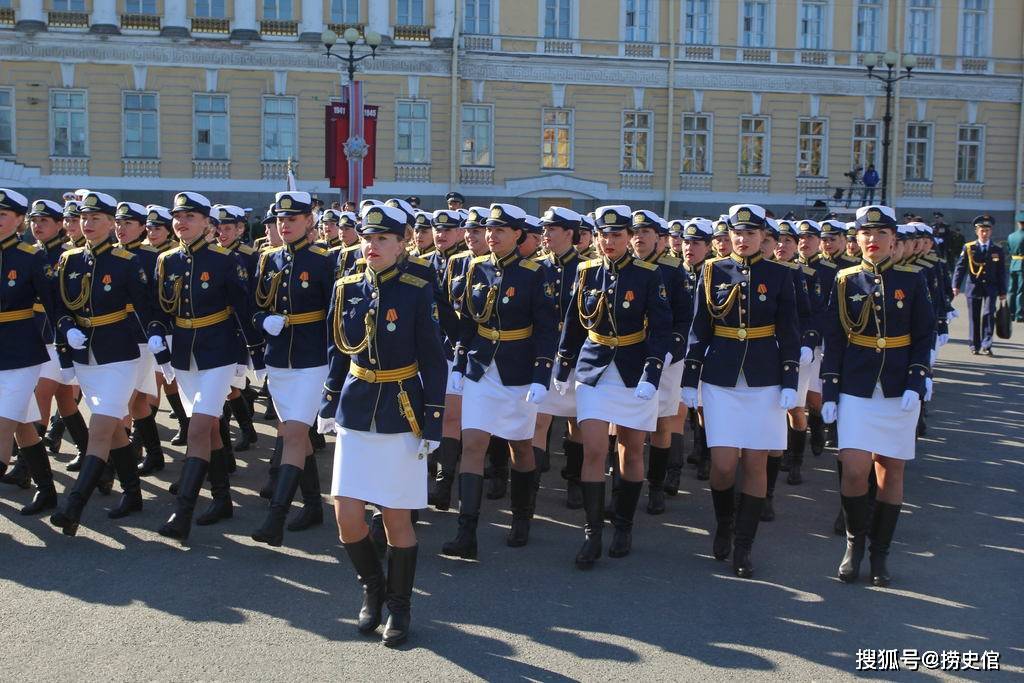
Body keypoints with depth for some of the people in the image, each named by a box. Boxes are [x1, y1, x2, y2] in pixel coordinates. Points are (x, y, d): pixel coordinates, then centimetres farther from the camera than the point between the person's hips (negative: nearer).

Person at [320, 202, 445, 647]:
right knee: (347, 515, 0)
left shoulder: (417, 292, -8)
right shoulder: (346, 289, 3)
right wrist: (329, 406, 13)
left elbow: (434, 363, -6)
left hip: (402, 417, -3)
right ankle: (372, 588, 27)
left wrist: (432, 425, -9)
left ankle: (399, 606, 23)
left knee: (397, 518, 3)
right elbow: (338, 353, 13)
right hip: (355, 414, 4)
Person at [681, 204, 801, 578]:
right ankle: (723, 524, 24)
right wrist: (690, 379, 3)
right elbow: (699, 330, 6)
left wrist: (789, 382, -4)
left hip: (764, 379, 0)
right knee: (723, 464, -5)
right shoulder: (713, 272, 4)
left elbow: (789, 334, 3)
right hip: (720, 378, 0)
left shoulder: (779, 275, 3)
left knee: (755, 463, 2)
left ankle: (743, 547, 13)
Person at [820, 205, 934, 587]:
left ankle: (880, 554, 19)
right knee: (854, 470, -11)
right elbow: (833, 339, 4)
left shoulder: (912, 280, 2)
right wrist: (828, 392, -1)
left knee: (891, 470, 6)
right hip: (855, 389, 0)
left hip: (899, 390, 1)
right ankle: (855, 542, 13)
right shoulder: (846, 281, 3)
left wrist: (915, 383, -9)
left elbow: (925, 336, 3)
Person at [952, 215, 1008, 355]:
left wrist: (1002, 292, 6)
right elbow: (960, 267, -2)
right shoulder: (969, 248, 1)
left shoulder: (998, 250, 6)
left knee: (988, 315, -11)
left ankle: (986, 346, -6)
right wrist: (956, 286, -12)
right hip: (973, 287, 0)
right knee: (974, 318, 5)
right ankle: (975, 346, 16)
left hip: (990, 288, 0)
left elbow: (1001, 273, 8)